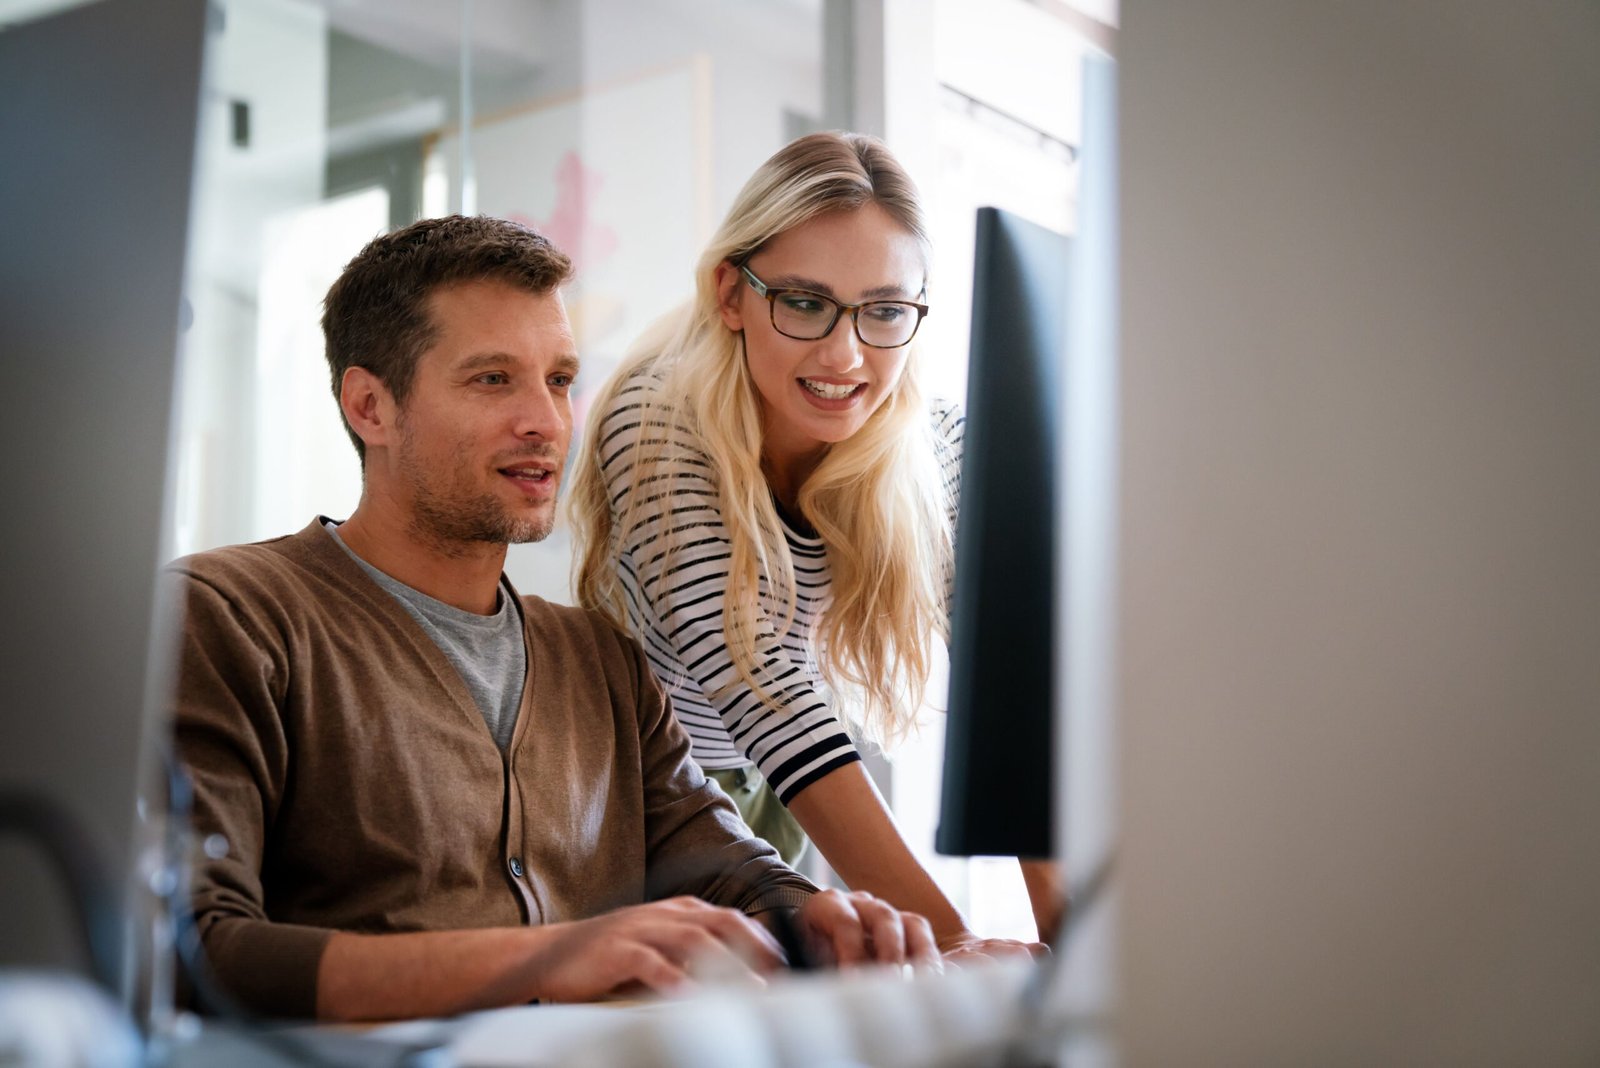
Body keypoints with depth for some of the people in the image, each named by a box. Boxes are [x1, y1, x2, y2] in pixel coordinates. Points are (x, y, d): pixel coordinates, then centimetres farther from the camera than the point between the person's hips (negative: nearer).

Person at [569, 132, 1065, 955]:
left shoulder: (939, 451, -13)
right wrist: (945, 937, -42)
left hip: (786, 816, 3)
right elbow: (762, 691, -34)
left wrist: (1068, 918, -33)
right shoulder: (659, 428, -25)